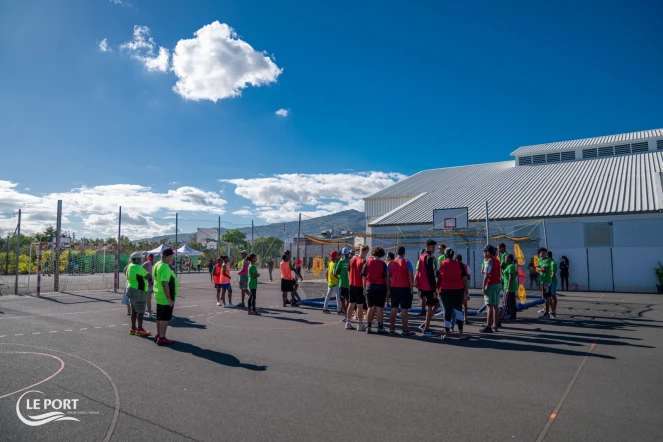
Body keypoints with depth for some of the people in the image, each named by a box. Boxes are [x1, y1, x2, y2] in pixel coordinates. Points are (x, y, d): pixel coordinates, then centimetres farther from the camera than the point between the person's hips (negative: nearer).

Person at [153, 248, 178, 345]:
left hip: (159, 295, 10)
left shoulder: (156, 265, 10)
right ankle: (162, 338, 1)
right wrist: (169, 299, -24)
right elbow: (165, 284, -27)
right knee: (165, 318, -3)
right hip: (165, 297, -10)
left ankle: (158, 335, 27)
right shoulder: (165, 267, -22)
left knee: (160, 317, 18)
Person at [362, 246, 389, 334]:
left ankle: (368, 327, 11)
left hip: (369, 286, 2)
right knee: (379, 308, 2)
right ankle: (380, 327, 5)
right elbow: (386, 277, -5)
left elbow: (364, 276, 2)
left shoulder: (367, 262, 2)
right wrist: (388, 289, 2)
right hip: (380, 287, -2)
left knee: (371, 308, 9)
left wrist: (364, 288, 9)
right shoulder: (383, 264, -4)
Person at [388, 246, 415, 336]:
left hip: (394, 288, 4)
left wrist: (389, 289, 11)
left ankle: (392, 328, 15)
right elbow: (411, 276, -11)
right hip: (404, 288, -4)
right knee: (404, 309, -2)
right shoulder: (407, 262, -5)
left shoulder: (390, 263, 6)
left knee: (394, 309, 11)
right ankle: (405, 330, 0)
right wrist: (411, 289, -5)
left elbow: (388, 277, 5)